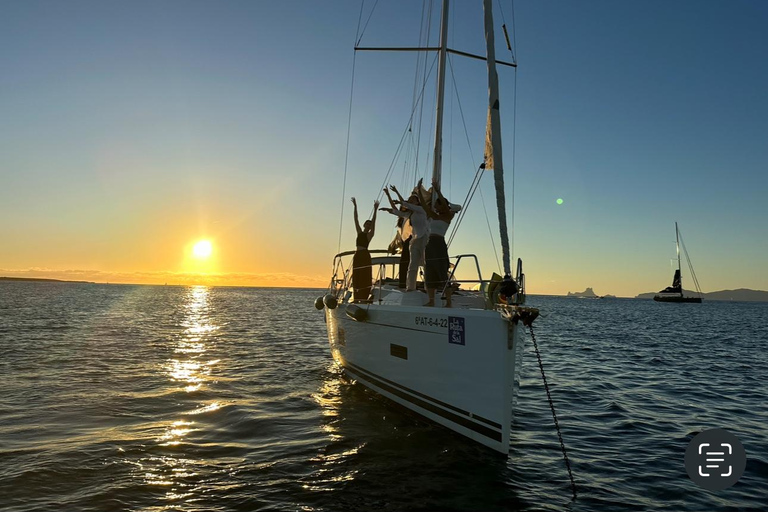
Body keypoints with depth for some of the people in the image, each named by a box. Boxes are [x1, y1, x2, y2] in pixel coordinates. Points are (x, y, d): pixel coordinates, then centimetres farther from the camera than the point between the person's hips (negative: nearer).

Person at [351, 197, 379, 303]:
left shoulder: (370, 234, 4)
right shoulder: (359, 232, 17)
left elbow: (373, 222, -7)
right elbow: (356, 219, 14)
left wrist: (375, 210, -17)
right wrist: (355, 206, 10)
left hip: (365, 255, -6)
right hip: (357, 255, 6)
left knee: (365, 277, -8)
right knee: (356, 277, 3)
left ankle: (364, 298, -12)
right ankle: (356, 298, 4)